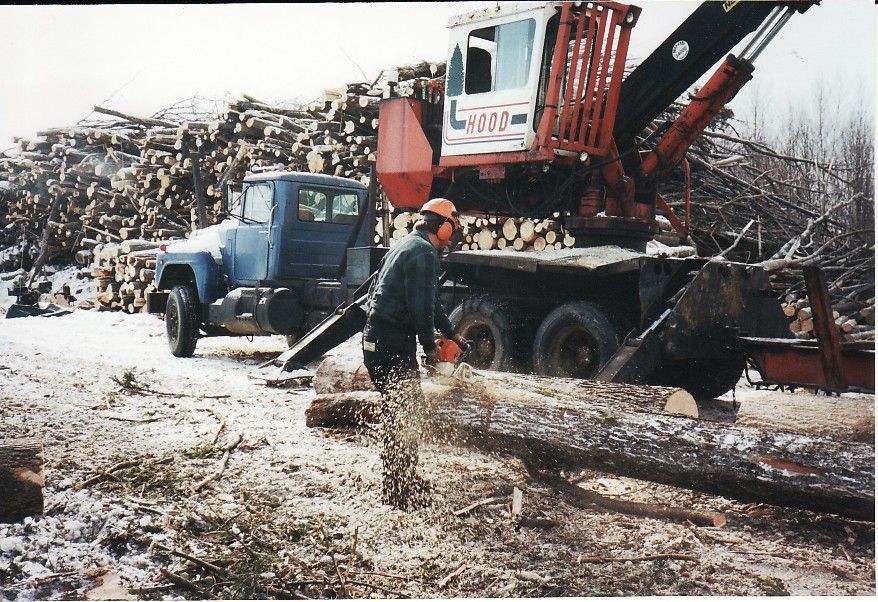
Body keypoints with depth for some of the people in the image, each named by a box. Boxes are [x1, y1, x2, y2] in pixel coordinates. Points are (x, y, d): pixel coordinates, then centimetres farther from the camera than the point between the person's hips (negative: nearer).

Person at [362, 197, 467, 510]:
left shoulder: (406, 246, 21)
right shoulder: (424, 252, -12)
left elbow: (430, 301, 27)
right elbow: (421, 307, -18)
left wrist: (451, 334, 30)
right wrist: (430, 347, -5)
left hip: (376, 340, 10)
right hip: (394, 344, -10)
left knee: (395, 413, 18)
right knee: (406, 414, -4)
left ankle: (396, 484, 29)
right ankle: (403, 492, 2)